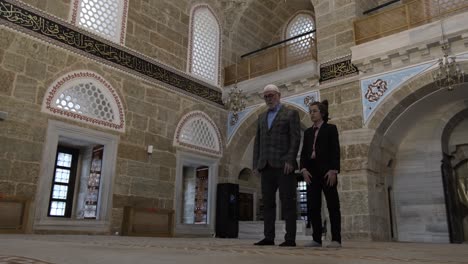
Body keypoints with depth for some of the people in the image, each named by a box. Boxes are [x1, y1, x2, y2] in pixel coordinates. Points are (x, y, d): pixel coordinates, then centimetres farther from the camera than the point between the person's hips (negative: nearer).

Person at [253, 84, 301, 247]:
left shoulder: (291, 113, 5)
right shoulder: (261, 117, 21)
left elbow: (296, 138, -5)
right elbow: (258, 142, 17)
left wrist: (290, 160, -16)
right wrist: (256, 164, 8)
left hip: (283, 165, -5)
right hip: (266, 166, 6)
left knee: (287, 202, -4)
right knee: (268, 202, 4)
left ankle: (290, 238, -1)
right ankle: (268, 237, 8)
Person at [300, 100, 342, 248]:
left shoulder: (330, 128, 6)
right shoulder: (308, 132, 19)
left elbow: (335, 150, -4)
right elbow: (303, 152, 12)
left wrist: (333, 170, -16)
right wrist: (303, 169, -4)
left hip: (327, 171, -5)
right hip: (311, 172, 5)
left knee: (332, 205, -3)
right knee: (313, 207, -1)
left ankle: (336, 239, -1)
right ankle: (317, 239, 3)